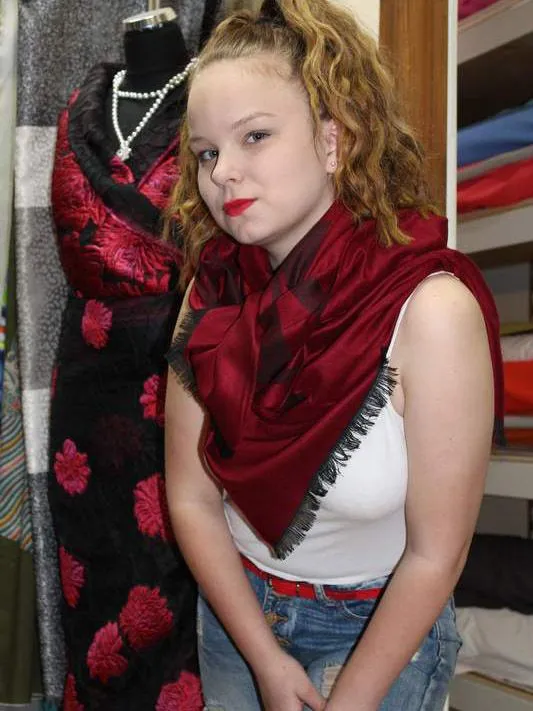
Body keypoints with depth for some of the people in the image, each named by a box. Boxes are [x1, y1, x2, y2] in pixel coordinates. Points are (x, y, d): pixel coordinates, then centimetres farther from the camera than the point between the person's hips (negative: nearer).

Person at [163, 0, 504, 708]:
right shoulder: (211, 293, -13)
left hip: (381, 628, -4)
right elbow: (192, 500, -8)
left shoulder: (429, 309, -27)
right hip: (235, 605, 4)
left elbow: (435, 555, -21)